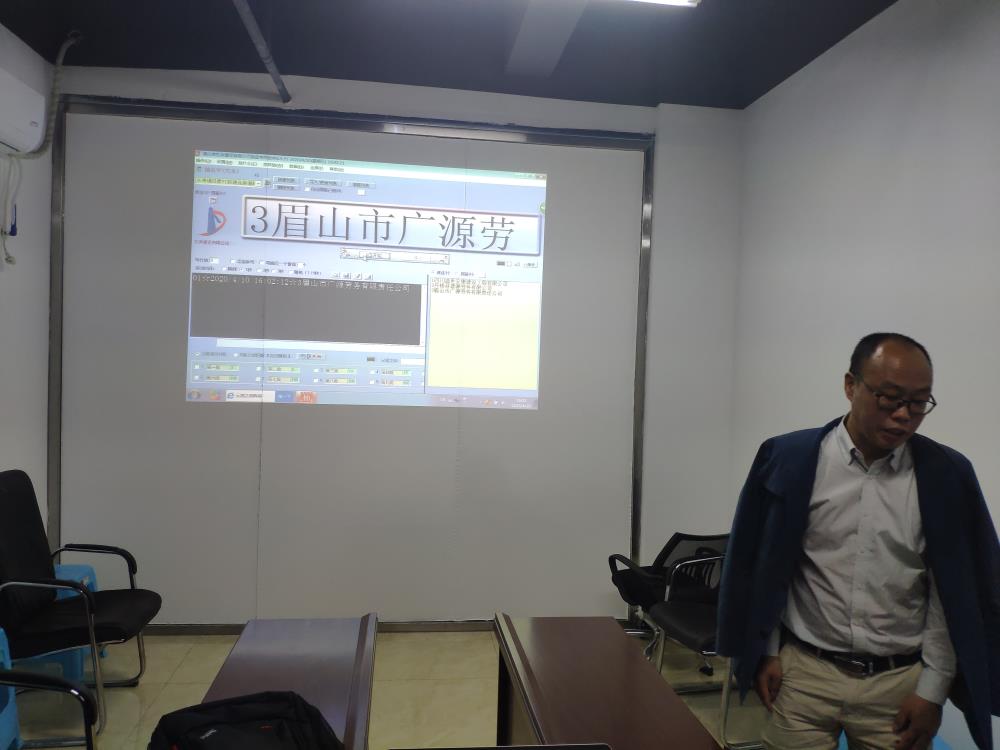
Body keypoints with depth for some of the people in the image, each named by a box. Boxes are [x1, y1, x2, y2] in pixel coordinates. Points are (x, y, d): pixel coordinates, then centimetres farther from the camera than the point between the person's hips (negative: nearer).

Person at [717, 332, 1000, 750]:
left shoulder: (946, 476, -6)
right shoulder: (789, 459, -8)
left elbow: (958, 594, 0)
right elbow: (759, 567, 0)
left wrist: (932, 689, -1)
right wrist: (766, 652, 2)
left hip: (899, 684, 1)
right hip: (803, 674, -1)